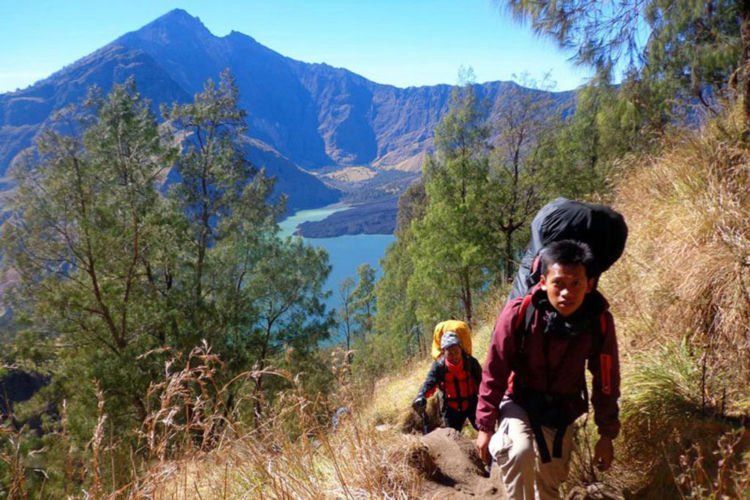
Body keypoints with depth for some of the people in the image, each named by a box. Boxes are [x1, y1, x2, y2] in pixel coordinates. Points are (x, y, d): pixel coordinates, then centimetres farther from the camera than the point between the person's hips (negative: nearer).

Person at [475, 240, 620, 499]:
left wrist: (607, 434, 0)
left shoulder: (600, 321, -20)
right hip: (518, 401, -3)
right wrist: (485, 425, -12)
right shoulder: (519, 312, -27)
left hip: (562, 410, 3)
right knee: (521, 453, -32)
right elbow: (494, 372, -17)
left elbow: (606, 380, -6)